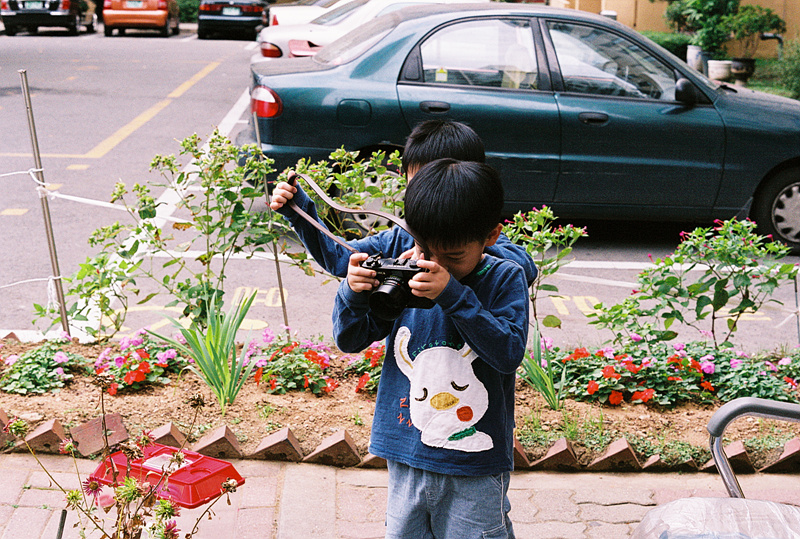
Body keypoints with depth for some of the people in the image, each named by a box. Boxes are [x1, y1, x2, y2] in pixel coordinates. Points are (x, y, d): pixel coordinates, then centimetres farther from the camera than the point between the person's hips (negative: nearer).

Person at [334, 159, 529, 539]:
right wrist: (353, 293, -19)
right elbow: (348, 340, 2)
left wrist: (454, 295, -28)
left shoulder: (504, 280, -9)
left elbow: (509, 353, -22)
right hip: (406, 460, 3)